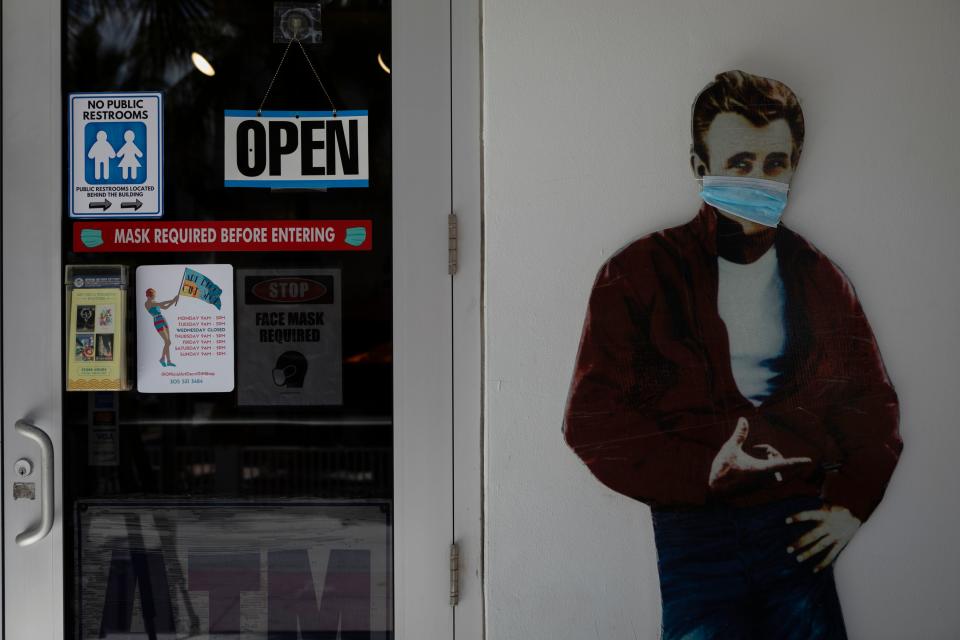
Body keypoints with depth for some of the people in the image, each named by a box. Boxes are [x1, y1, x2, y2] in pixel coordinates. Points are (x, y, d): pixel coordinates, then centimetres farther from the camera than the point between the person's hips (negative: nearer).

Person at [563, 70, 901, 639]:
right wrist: (702, 472, -13)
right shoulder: (638, 273, 4)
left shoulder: (822, 283, 15)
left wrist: (851, 503, 6)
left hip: (797, 529, 3)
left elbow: (874, 405, 22)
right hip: (691, 529, -3)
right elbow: (591, 417, -3)